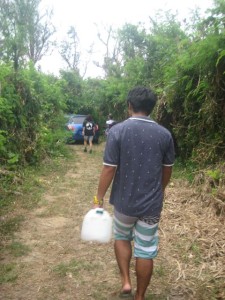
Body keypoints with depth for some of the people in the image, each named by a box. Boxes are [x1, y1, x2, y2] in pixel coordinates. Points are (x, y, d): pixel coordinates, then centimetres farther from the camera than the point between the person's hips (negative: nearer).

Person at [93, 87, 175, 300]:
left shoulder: (117, 131, -13)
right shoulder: (165, 134, -4)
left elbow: (109, 170, -13)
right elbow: (167, 171, 6)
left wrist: (99, 198, -1)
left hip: (124, 201, -1)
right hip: (152, 204, 2)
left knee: (121, 238, 27)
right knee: (146, 251, 14)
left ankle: (125, 282, 23)